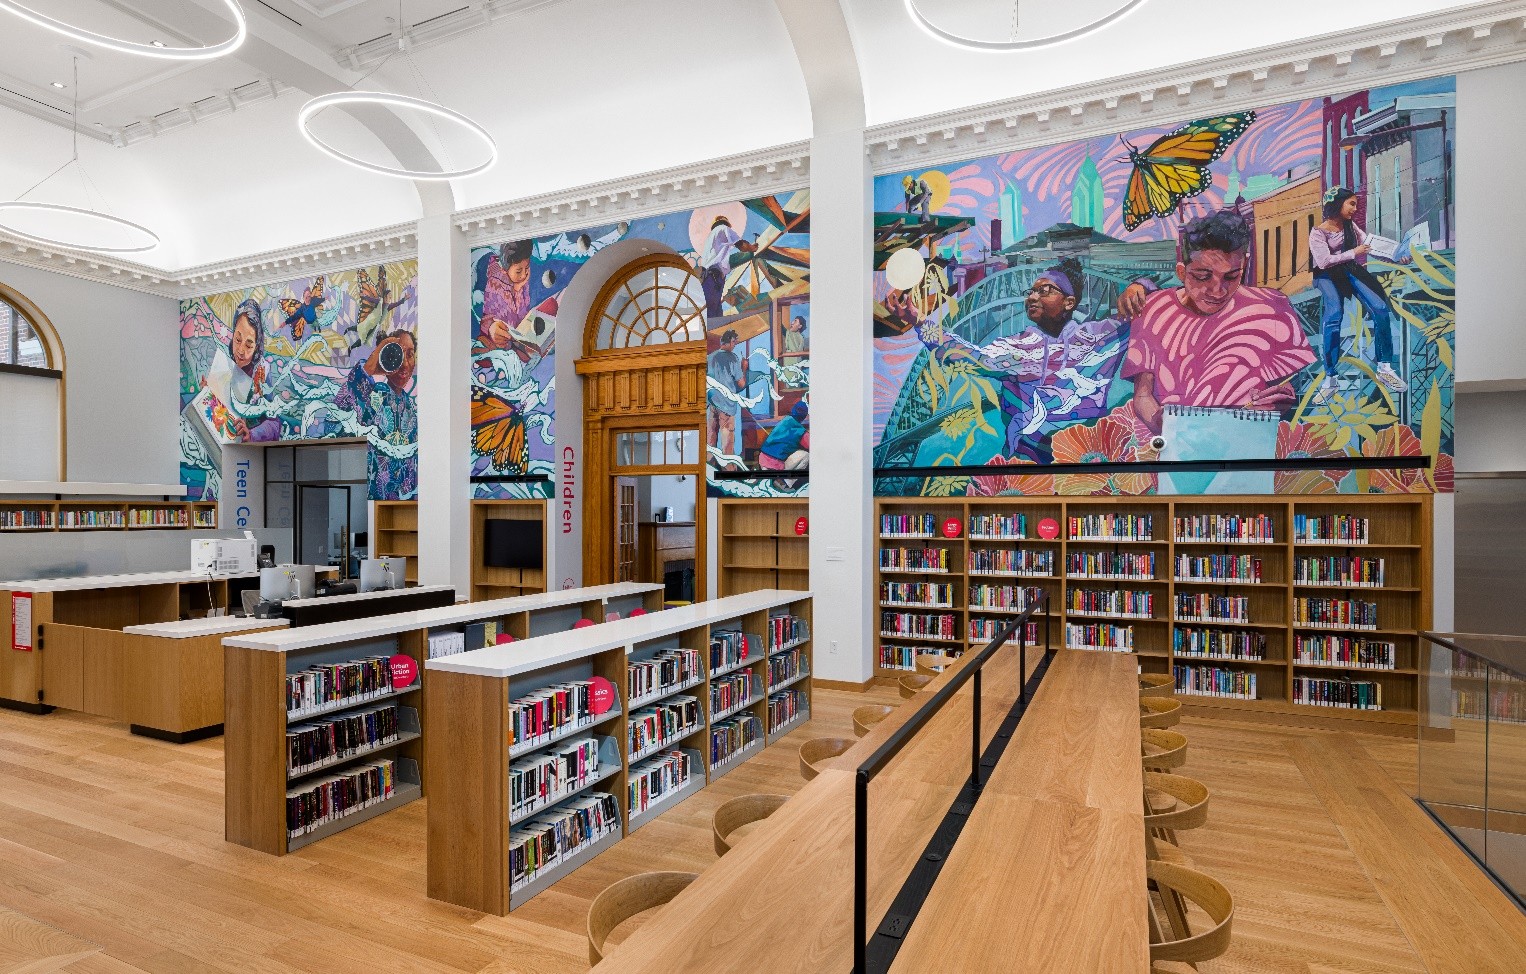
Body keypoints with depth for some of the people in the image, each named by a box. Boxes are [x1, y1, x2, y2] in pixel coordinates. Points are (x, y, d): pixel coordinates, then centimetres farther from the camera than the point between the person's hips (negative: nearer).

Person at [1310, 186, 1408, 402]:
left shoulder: (1350, 226, 14)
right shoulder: (1317, 233, -3)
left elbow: (1370, 245, 8)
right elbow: (1324, 261, -14)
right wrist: (1354, 253, -13)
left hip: (1350, 271, 5)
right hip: (1327, 276, -5)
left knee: (1380, 308, -15)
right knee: (1333, 316, -29)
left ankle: (1384, 368, -6)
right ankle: (1330, 379, -28)